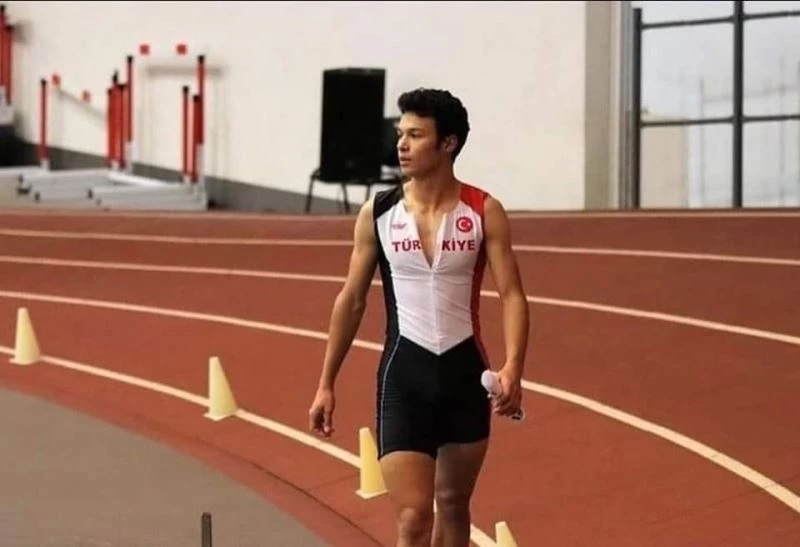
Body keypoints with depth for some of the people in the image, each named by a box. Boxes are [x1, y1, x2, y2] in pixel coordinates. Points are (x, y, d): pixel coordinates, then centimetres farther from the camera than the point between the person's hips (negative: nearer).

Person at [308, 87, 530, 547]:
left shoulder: (484, 212, -4)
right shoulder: (377, 213, -1)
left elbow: (512, 294, -7)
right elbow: (352, 300, 7)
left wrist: (513, 367, -23)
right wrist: (326, 383, 7)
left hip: (466, 371, 1)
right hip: (404, 373, -1)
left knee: (453, 505, 17)